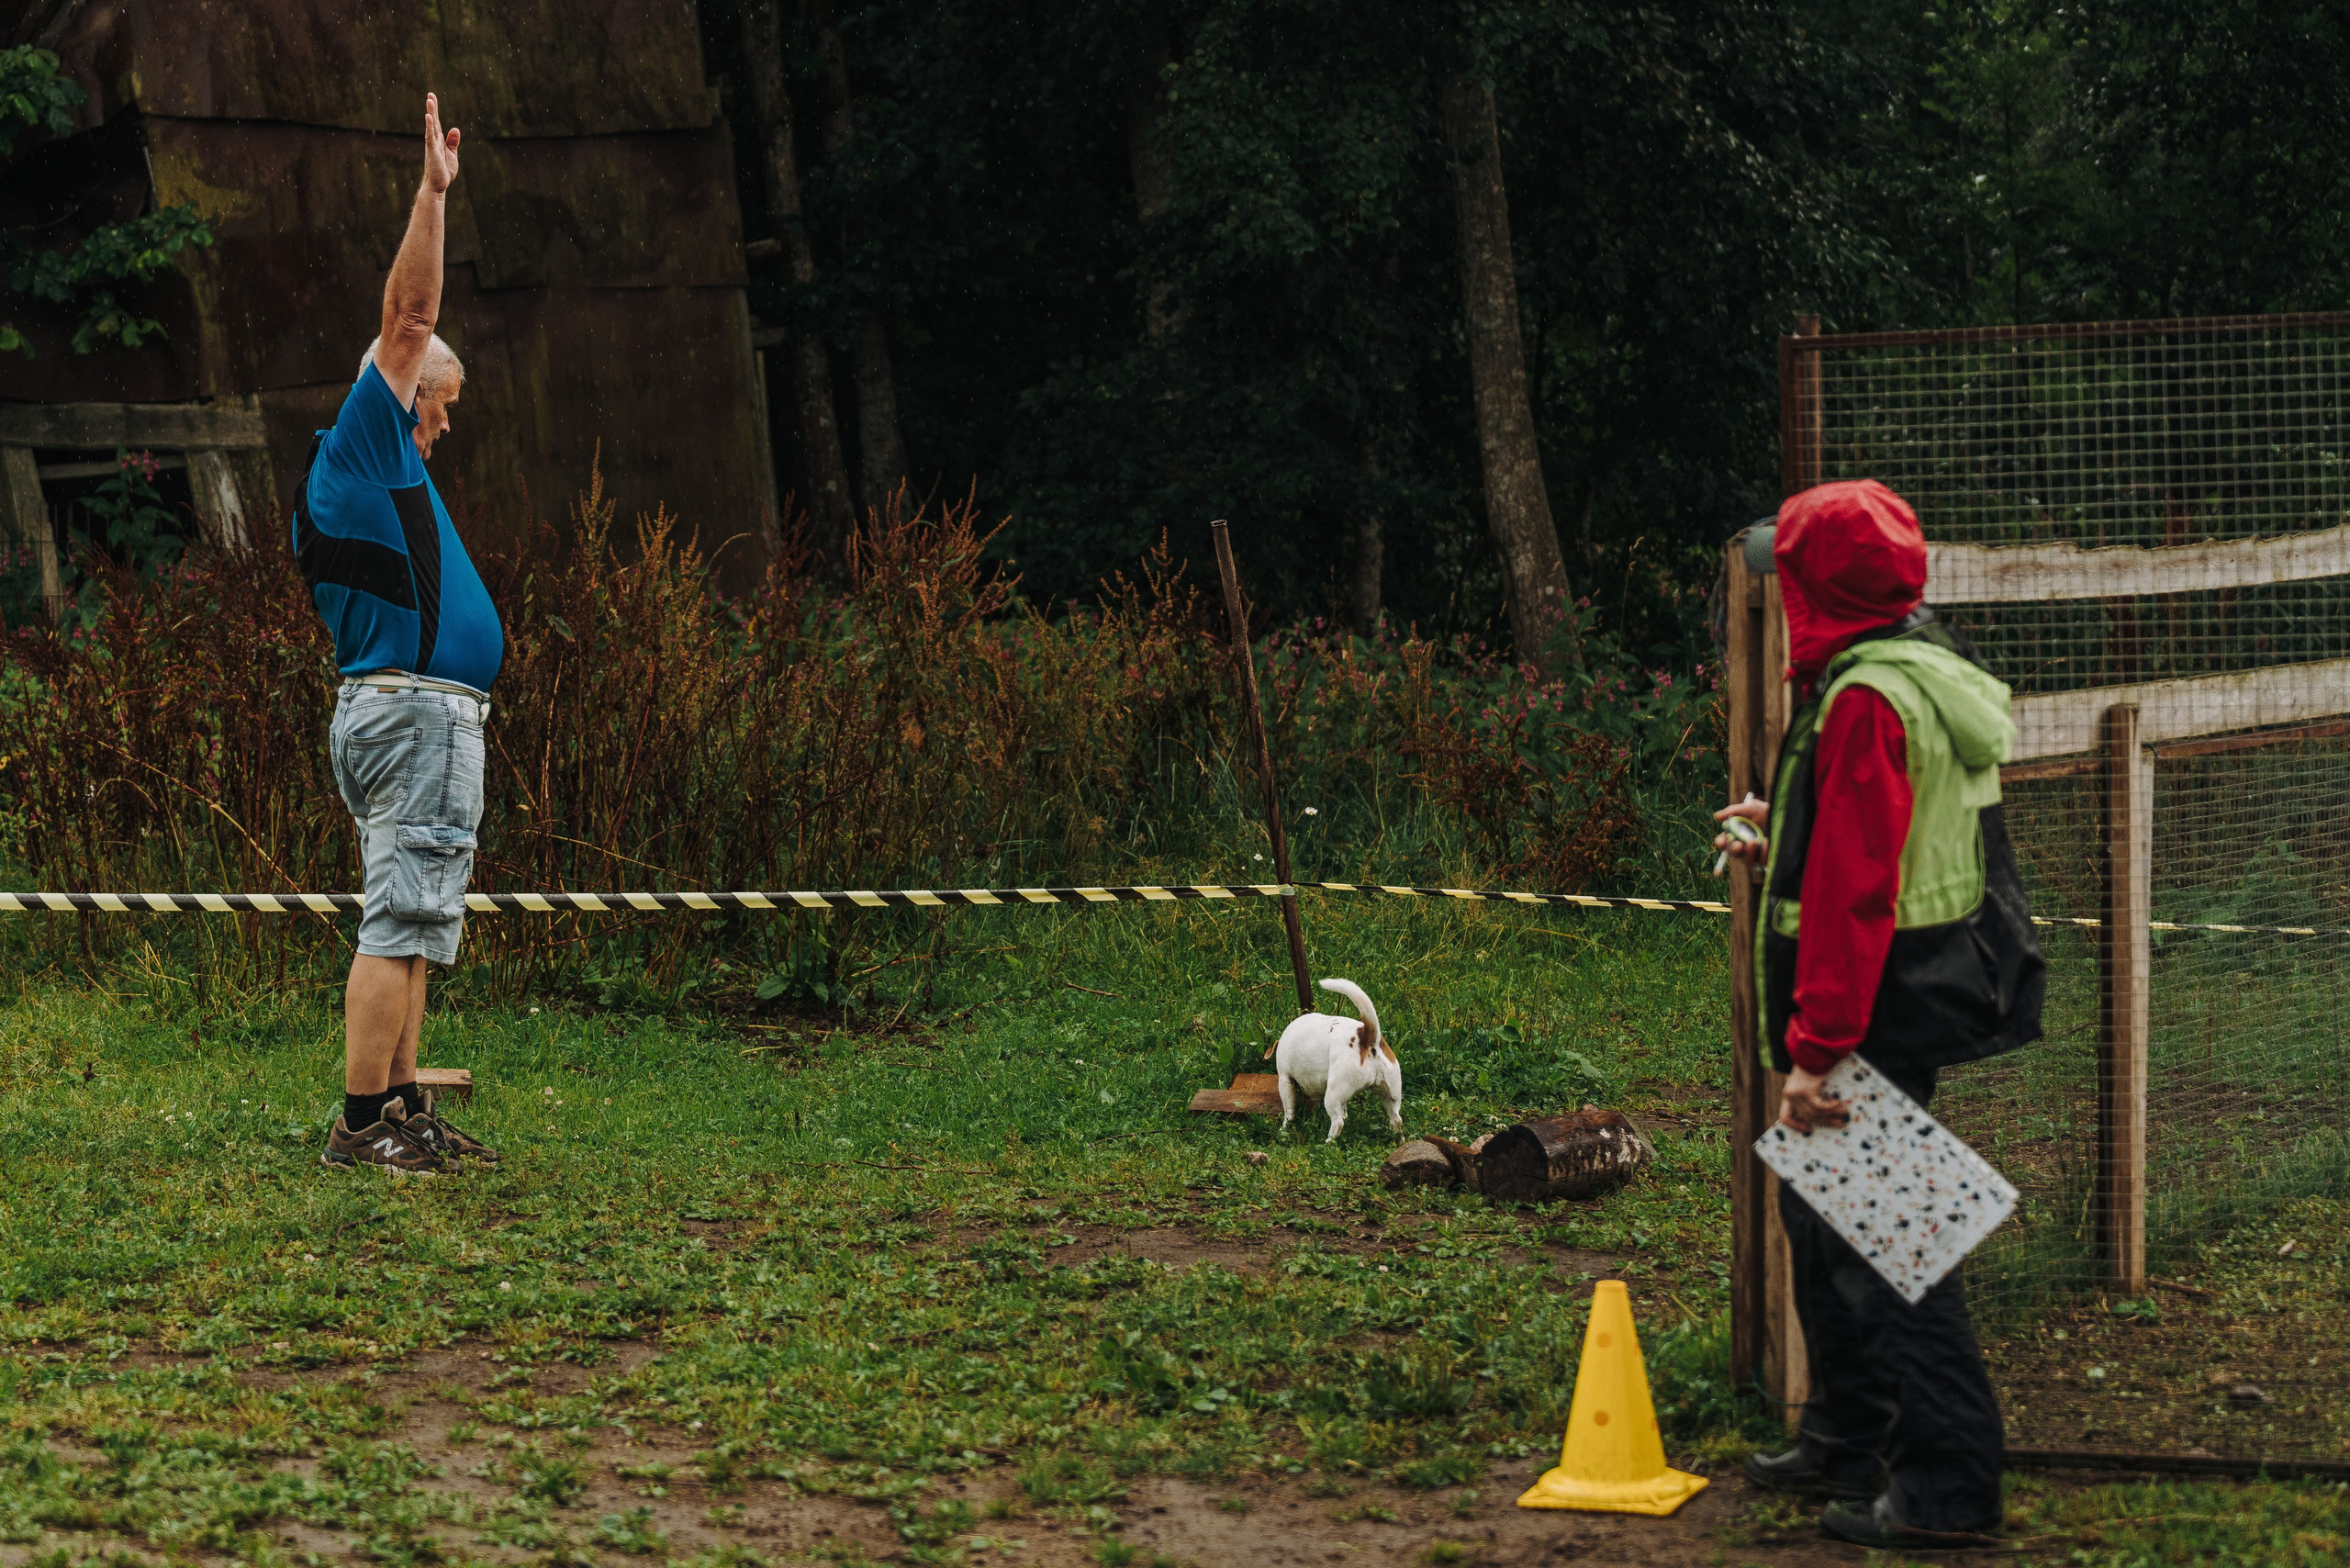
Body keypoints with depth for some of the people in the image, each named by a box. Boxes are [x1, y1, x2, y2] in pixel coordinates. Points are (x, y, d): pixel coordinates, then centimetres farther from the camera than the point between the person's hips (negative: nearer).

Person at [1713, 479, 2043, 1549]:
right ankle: (1846, 1445, 31)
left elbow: (1856, 890, -24)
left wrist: (1817, 1049, -25)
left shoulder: (1866, 699, -19)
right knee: (1823, 1216, 20)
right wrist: (1783, 840, 25)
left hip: (1878, 1009, -11)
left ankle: (1949, 1487, -5)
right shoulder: (1923, 666, 12)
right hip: (1910, 1004, 11)